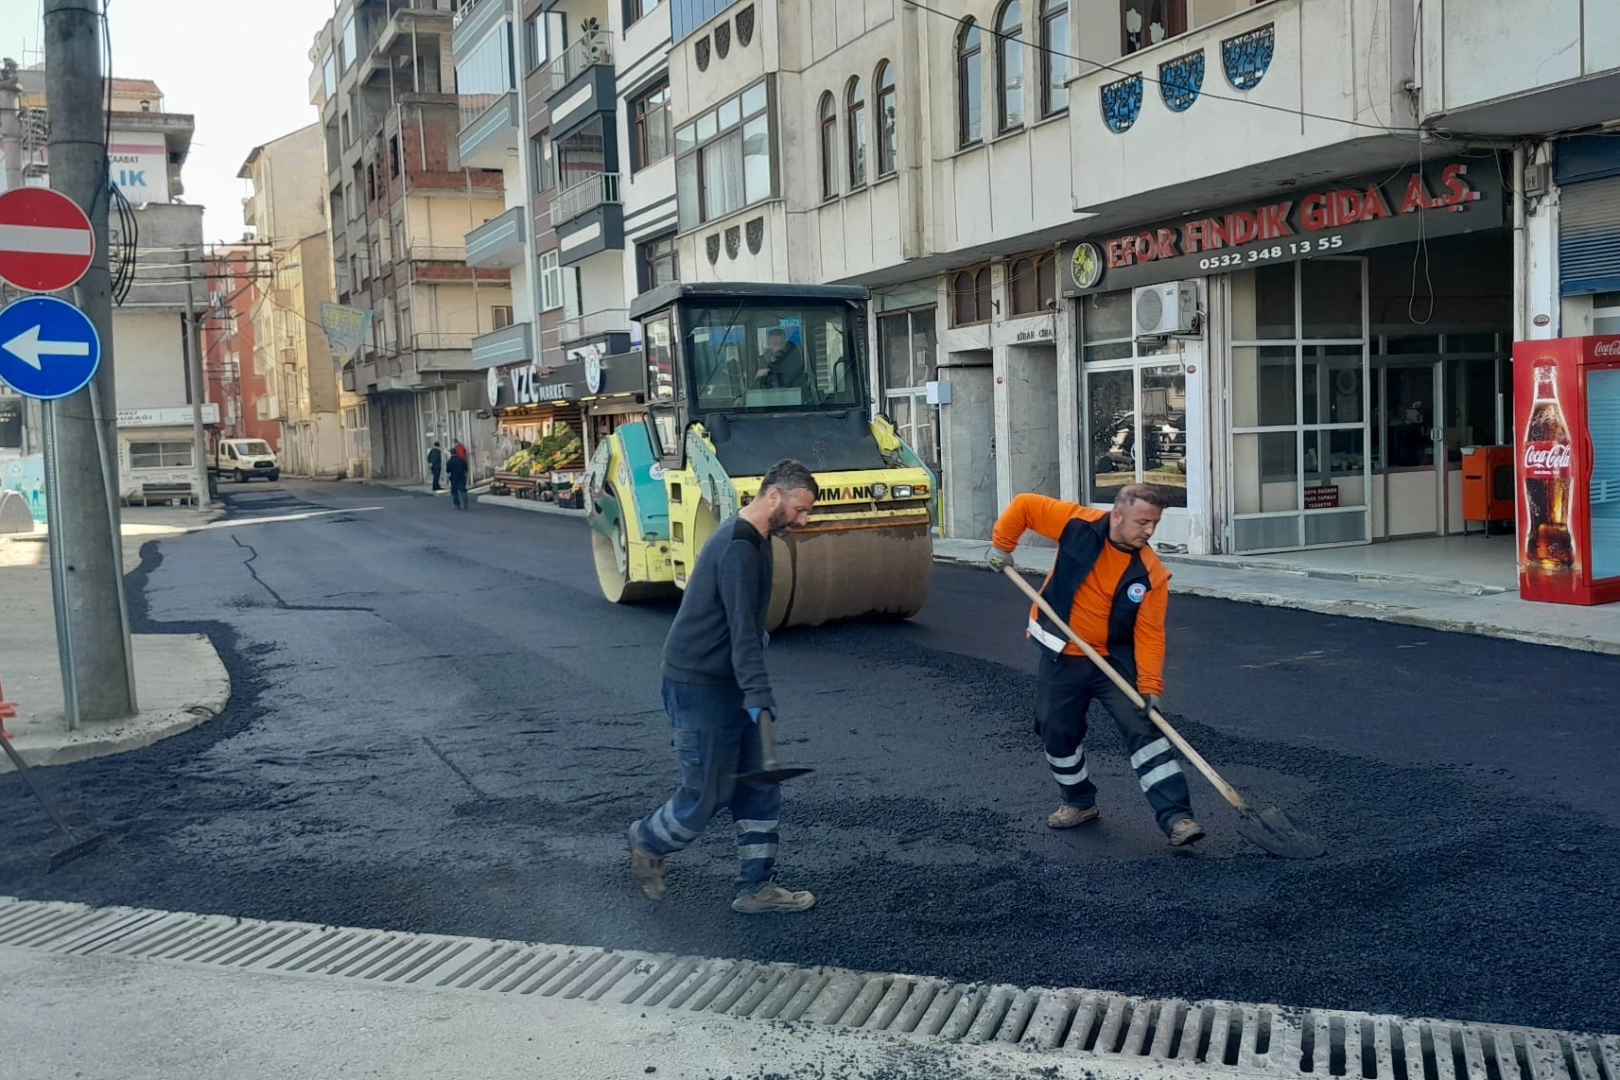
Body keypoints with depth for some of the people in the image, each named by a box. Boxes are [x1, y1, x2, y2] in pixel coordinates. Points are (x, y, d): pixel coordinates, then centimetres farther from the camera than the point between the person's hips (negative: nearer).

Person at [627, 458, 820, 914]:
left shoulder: (754, 541, 11)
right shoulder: (738, 548, -21)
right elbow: (742, 632, -29)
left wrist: (754, 696, 25)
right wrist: (759, 698, -34)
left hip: (727, 685, 10)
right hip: (700, 688, -10)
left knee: (759, 788, 9)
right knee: (706, 796, 1)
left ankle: (756, 888, 17)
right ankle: (647, 841, 27)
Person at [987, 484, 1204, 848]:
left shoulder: (1151, 573, -16)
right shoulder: (1078, 525, -16)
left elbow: (1149, 633, -16)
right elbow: (1024, 506, -4)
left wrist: (1149, 687, -24)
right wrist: (1001, 545, -2)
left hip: (1115, 660, -1)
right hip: (1062, 658, 2)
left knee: (1143, 730, -13)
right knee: (1057, 733, 11)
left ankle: (1176, 817, -13)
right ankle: (1079, 802, 34)